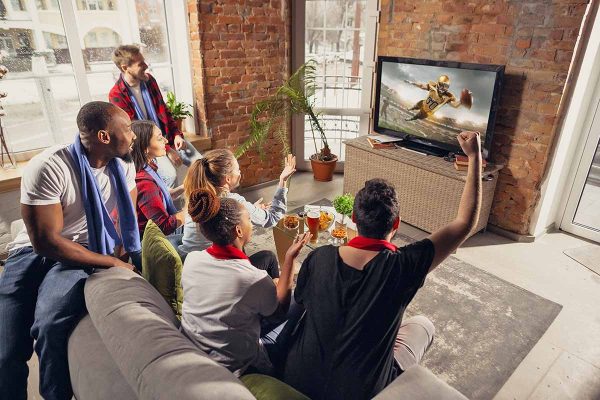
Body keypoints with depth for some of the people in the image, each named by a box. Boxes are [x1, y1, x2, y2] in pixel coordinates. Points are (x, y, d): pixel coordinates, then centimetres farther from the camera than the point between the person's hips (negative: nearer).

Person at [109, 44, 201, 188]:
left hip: (168, 137, 6)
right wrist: (166, 150, -21)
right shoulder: (116, 95, -15)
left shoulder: (149, 80, 2)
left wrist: (177, 134, -5)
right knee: (170, 175, -29)